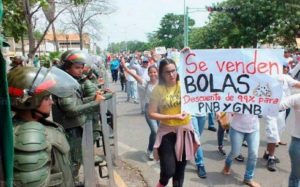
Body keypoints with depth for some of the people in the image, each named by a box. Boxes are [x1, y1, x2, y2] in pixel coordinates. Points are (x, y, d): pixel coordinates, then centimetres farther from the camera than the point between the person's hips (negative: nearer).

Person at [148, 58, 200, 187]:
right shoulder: (158, 90, -9)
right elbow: (151, 114, -9)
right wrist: (173, 117, -17)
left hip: (185, 131, 2)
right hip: (167, 132, -2)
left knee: (180, 168, 15)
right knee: (169, 171, -2)